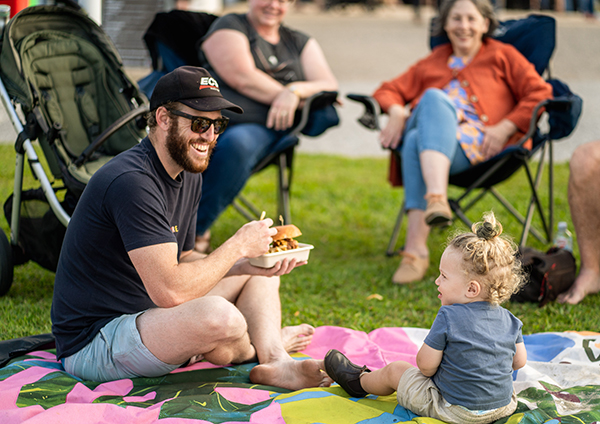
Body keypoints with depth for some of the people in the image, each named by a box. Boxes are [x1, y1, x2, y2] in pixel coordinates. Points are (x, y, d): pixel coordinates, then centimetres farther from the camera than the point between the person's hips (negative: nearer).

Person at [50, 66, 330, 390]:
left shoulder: (189, 175, 7)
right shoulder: (132, 181, -25)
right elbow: (170, 290, -30)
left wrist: (247, 264, -3)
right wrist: (238, 246, -17)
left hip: (147, 315, 10)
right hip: (92, 344, -10)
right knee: (219, 316, -34)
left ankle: (276, 364, -10)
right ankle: (264, 346, 1)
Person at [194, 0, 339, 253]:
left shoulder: (301, 43, 25)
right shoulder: (229, 28, 12)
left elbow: (329, 86, 11)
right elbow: (243, 79, -3)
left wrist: (295, 91, -10)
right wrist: (293, 98, 0)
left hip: (261, 128, 2)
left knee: (238, 144, -36)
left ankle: (196, 231, -28)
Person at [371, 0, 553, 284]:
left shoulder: (502, 55, 25)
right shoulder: (432, 62, 34)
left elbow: (540, 93, 12)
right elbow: (389, 90, 30)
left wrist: (505, 128, -4)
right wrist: (396, 112, 5)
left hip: (474, 141, -2)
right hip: (425, 132, 3)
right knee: (433, 98, -34)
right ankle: (437, 202, -53)